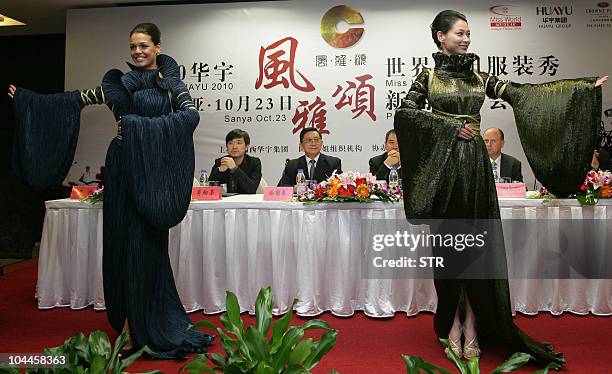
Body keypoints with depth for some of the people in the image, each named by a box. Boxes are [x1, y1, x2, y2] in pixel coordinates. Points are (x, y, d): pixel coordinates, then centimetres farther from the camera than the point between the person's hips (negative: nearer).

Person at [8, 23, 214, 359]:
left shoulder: (172, 83, 5)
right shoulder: (119, 82, 10)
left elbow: (191, 115, -11)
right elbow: (74, 100, 12)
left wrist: (142, 124, -18)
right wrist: (25, 97, 10)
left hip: (155, 171, -1)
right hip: (124, 168, 2)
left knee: (149, 245, 1)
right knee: (125, 240, 3)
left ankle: (150, 323, 13)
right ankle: (129, 322, 15)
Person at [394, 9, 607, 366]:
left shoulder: (478, 77, 13)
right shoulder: (429, 76, 4)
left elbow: (522, 93, 8)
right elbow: (405, 111, -8)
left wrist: (586, 85, 5)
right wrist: (451, 125, -11)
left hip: (475, 164, 3)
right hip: (444, 165, -3)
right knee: (449, 245, 3)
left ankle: (472, 327, 10)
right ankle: (453, 324, 16)